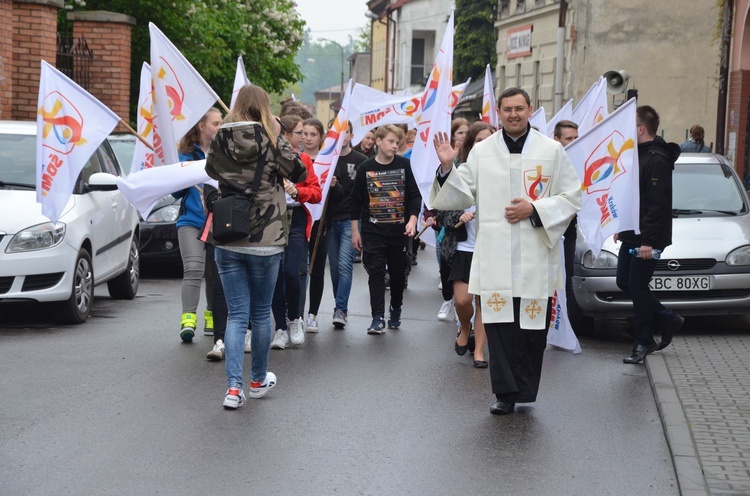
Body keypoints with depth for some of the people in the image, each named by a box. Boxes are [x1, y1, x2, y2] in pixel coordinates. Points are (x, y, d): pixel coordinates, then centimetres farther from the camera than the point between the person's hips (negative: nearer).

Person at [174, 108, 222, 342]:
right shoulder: (186, 153, 2)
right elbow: (176, 191, 2)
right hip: (191, 220, -2)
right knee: (193, 269, -15)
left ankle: (212, 317, 24)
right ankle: (188, 319, -18)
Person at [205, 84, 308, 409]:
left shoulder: (221, 139, 0)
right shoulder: (271, 139, -7)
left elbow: (211, 170, 18)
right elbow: (299, 173, 2)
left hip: (227, 241, 2)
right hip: (266, 240, -2)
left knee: (237, 314, 4)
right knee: (261, 312, 14)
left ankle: (233, 386, -6)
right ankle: (258, 380, 28)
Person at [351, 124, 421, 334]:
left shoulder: (404, 165, 1)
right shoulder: (366, 168, -1)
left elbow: (414, 195, 3)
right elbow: (356, 201, 3)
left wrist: (412, 220, -12)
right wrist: (355, 231, 2)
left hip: (399, 230, 1)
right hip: (373, 231, -1)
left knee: (398, 273, 10)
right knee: (376, 273, -5)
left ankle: (395, 310, 31)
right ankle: (378, 318, -6)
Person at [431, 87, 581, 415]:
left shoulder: (552, 151, 6)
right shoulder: (481, 151, 10)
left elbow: (572, 198, 6)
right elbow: (462, 194, 10)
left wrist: (535, 210, -8)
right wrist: (447, 168, -7)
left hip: (537, 256, 0)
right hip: (495, 257, 1)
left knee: (533, 327, 3)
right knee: (499, 325, -2)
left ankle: (526, 391, 17)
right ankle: (506, 392, 7)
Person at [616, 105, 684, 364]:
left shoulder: (657, 160, -18)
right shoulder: (638, 155, 13)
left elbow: (657, 205, -23)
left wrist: (648, 240, -25)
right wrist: (621, 227, 19)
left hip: (646, 240, -10)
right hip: (631, 236, 10)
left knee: (637, 286, -3)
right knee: (624, 282, 12)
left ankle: (643, 342, 9)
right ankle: (668, 320, 23)